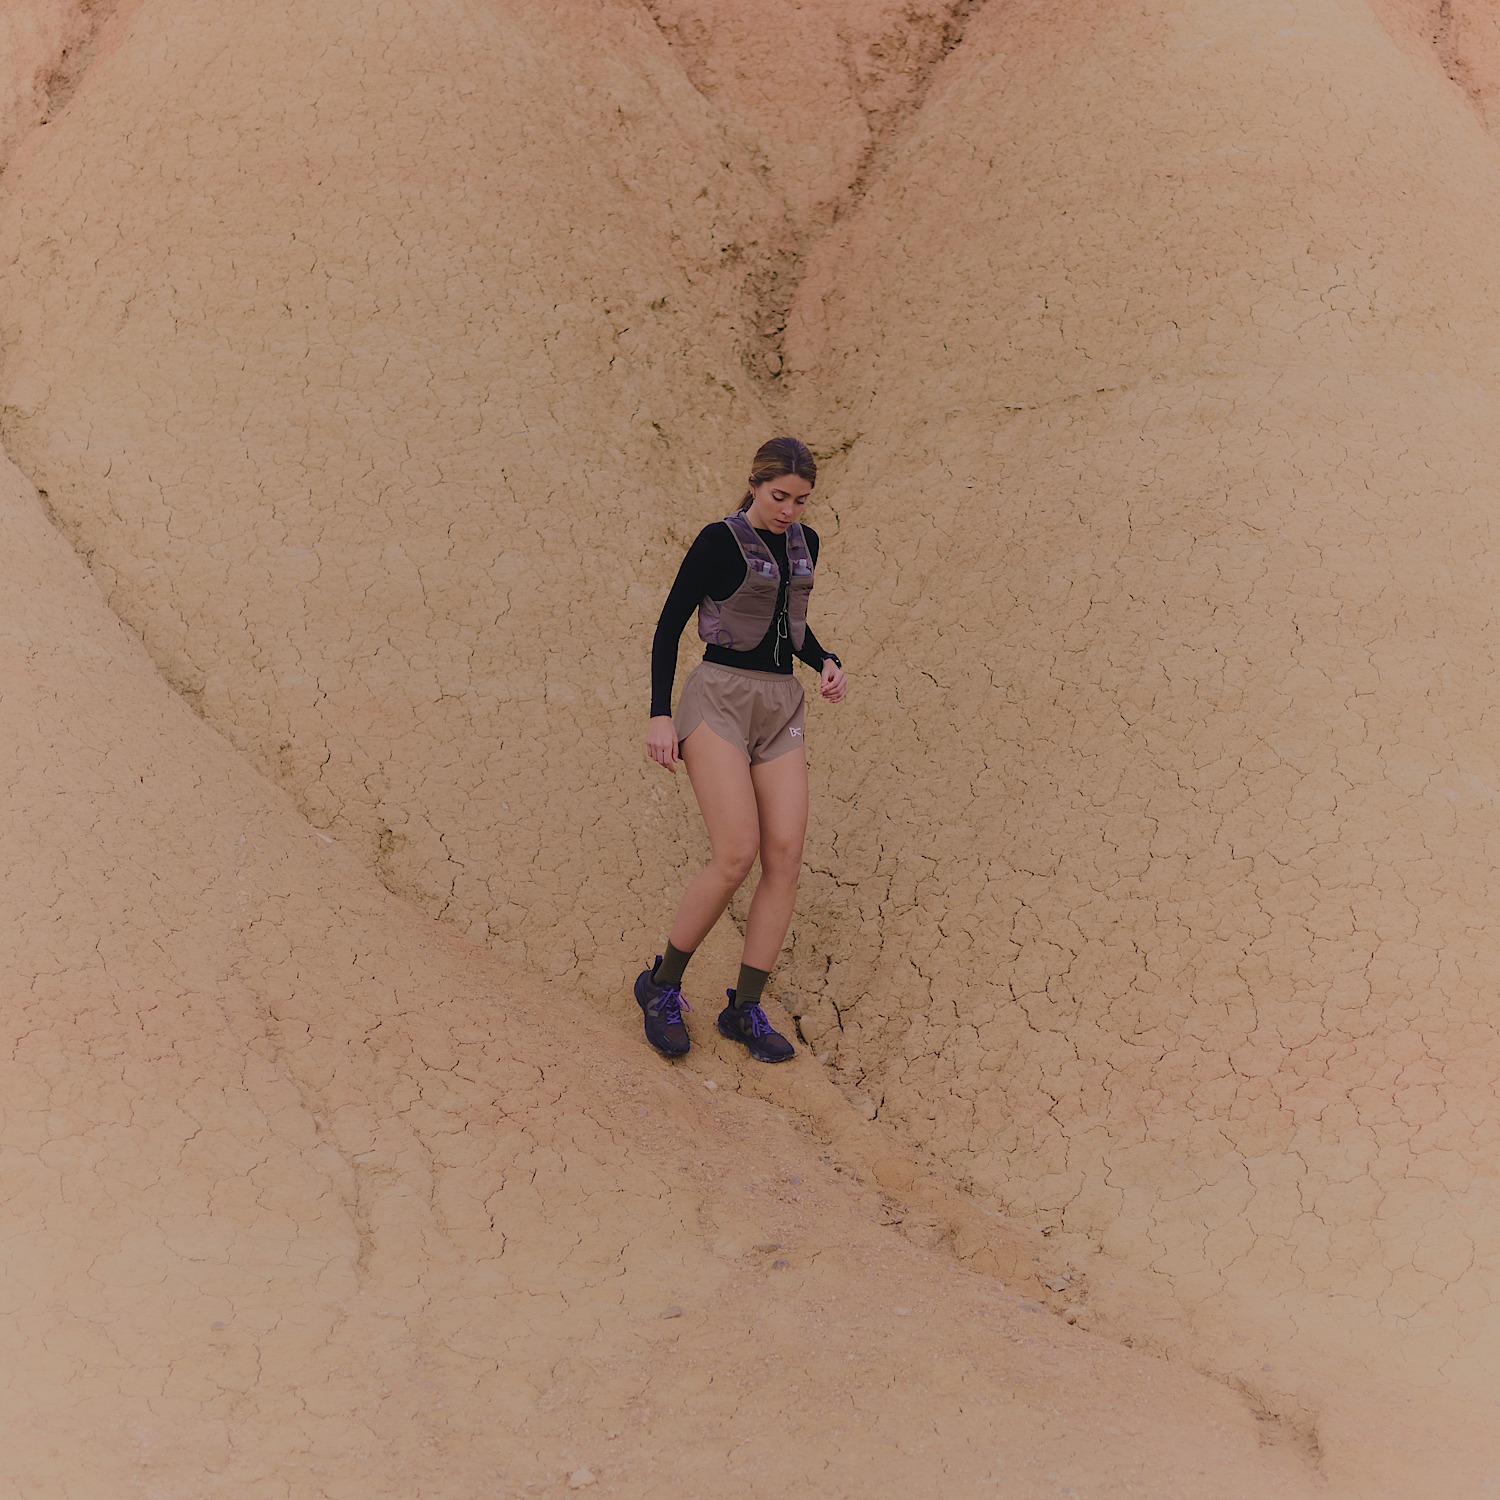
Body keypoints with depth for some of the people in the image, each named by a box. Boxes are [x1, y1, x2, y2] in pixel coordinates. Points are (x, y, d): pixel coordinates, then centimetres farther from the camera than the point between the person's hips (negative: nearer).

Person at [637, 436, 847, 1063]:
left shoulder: (805, 543, 13)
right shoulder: (719, 541, -6)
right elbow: (669, 625, -4)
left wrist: (826, 661, 6)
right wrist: (659, 715, -11)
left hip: (782, 706, 6)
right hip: (721, 698, -6)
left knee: (785, 856, -6)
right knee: (736, 854, -17)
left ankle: (746, 1009, 2)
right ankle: (662, 985, 3)